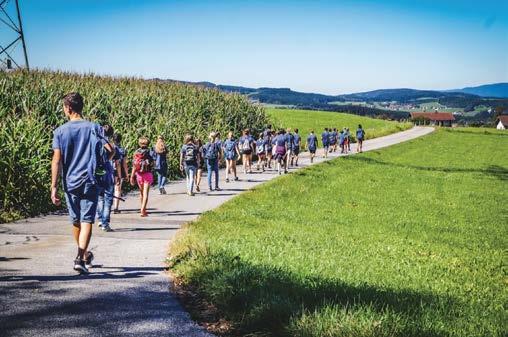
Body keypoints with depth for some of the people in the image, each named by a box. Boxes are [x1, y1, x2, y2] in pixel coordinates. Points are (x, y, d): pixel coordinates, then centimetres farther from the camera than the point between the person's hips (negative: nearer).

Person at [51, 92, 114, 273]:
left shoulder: (60, 131, -2)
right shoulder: (94, 128, -2)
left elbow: (57, 160, -7)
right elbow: (111, 151, -9)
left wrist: (54, 187, -5)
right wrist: (100, 163, 13)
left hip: (70, 182, 2)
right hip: (90, 182, -1)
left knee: (75, 221, 17)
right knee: (87, 221, -3)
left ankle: (84, 255, 34)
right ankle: (80, 258, -18)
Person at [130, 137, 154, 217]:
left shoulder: (136, 153, -2)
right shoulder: (149, 153, -6)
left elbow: (134, 165, -5)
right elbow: (152, 165, -4)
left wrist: (132, 176, -3)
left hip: (138, 174, 3)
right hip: (148, 174, -3)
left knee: (141, 192, 19)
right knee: (145, 193, -3)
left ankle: (143, 209, 32)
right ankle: (143, 210, -14)